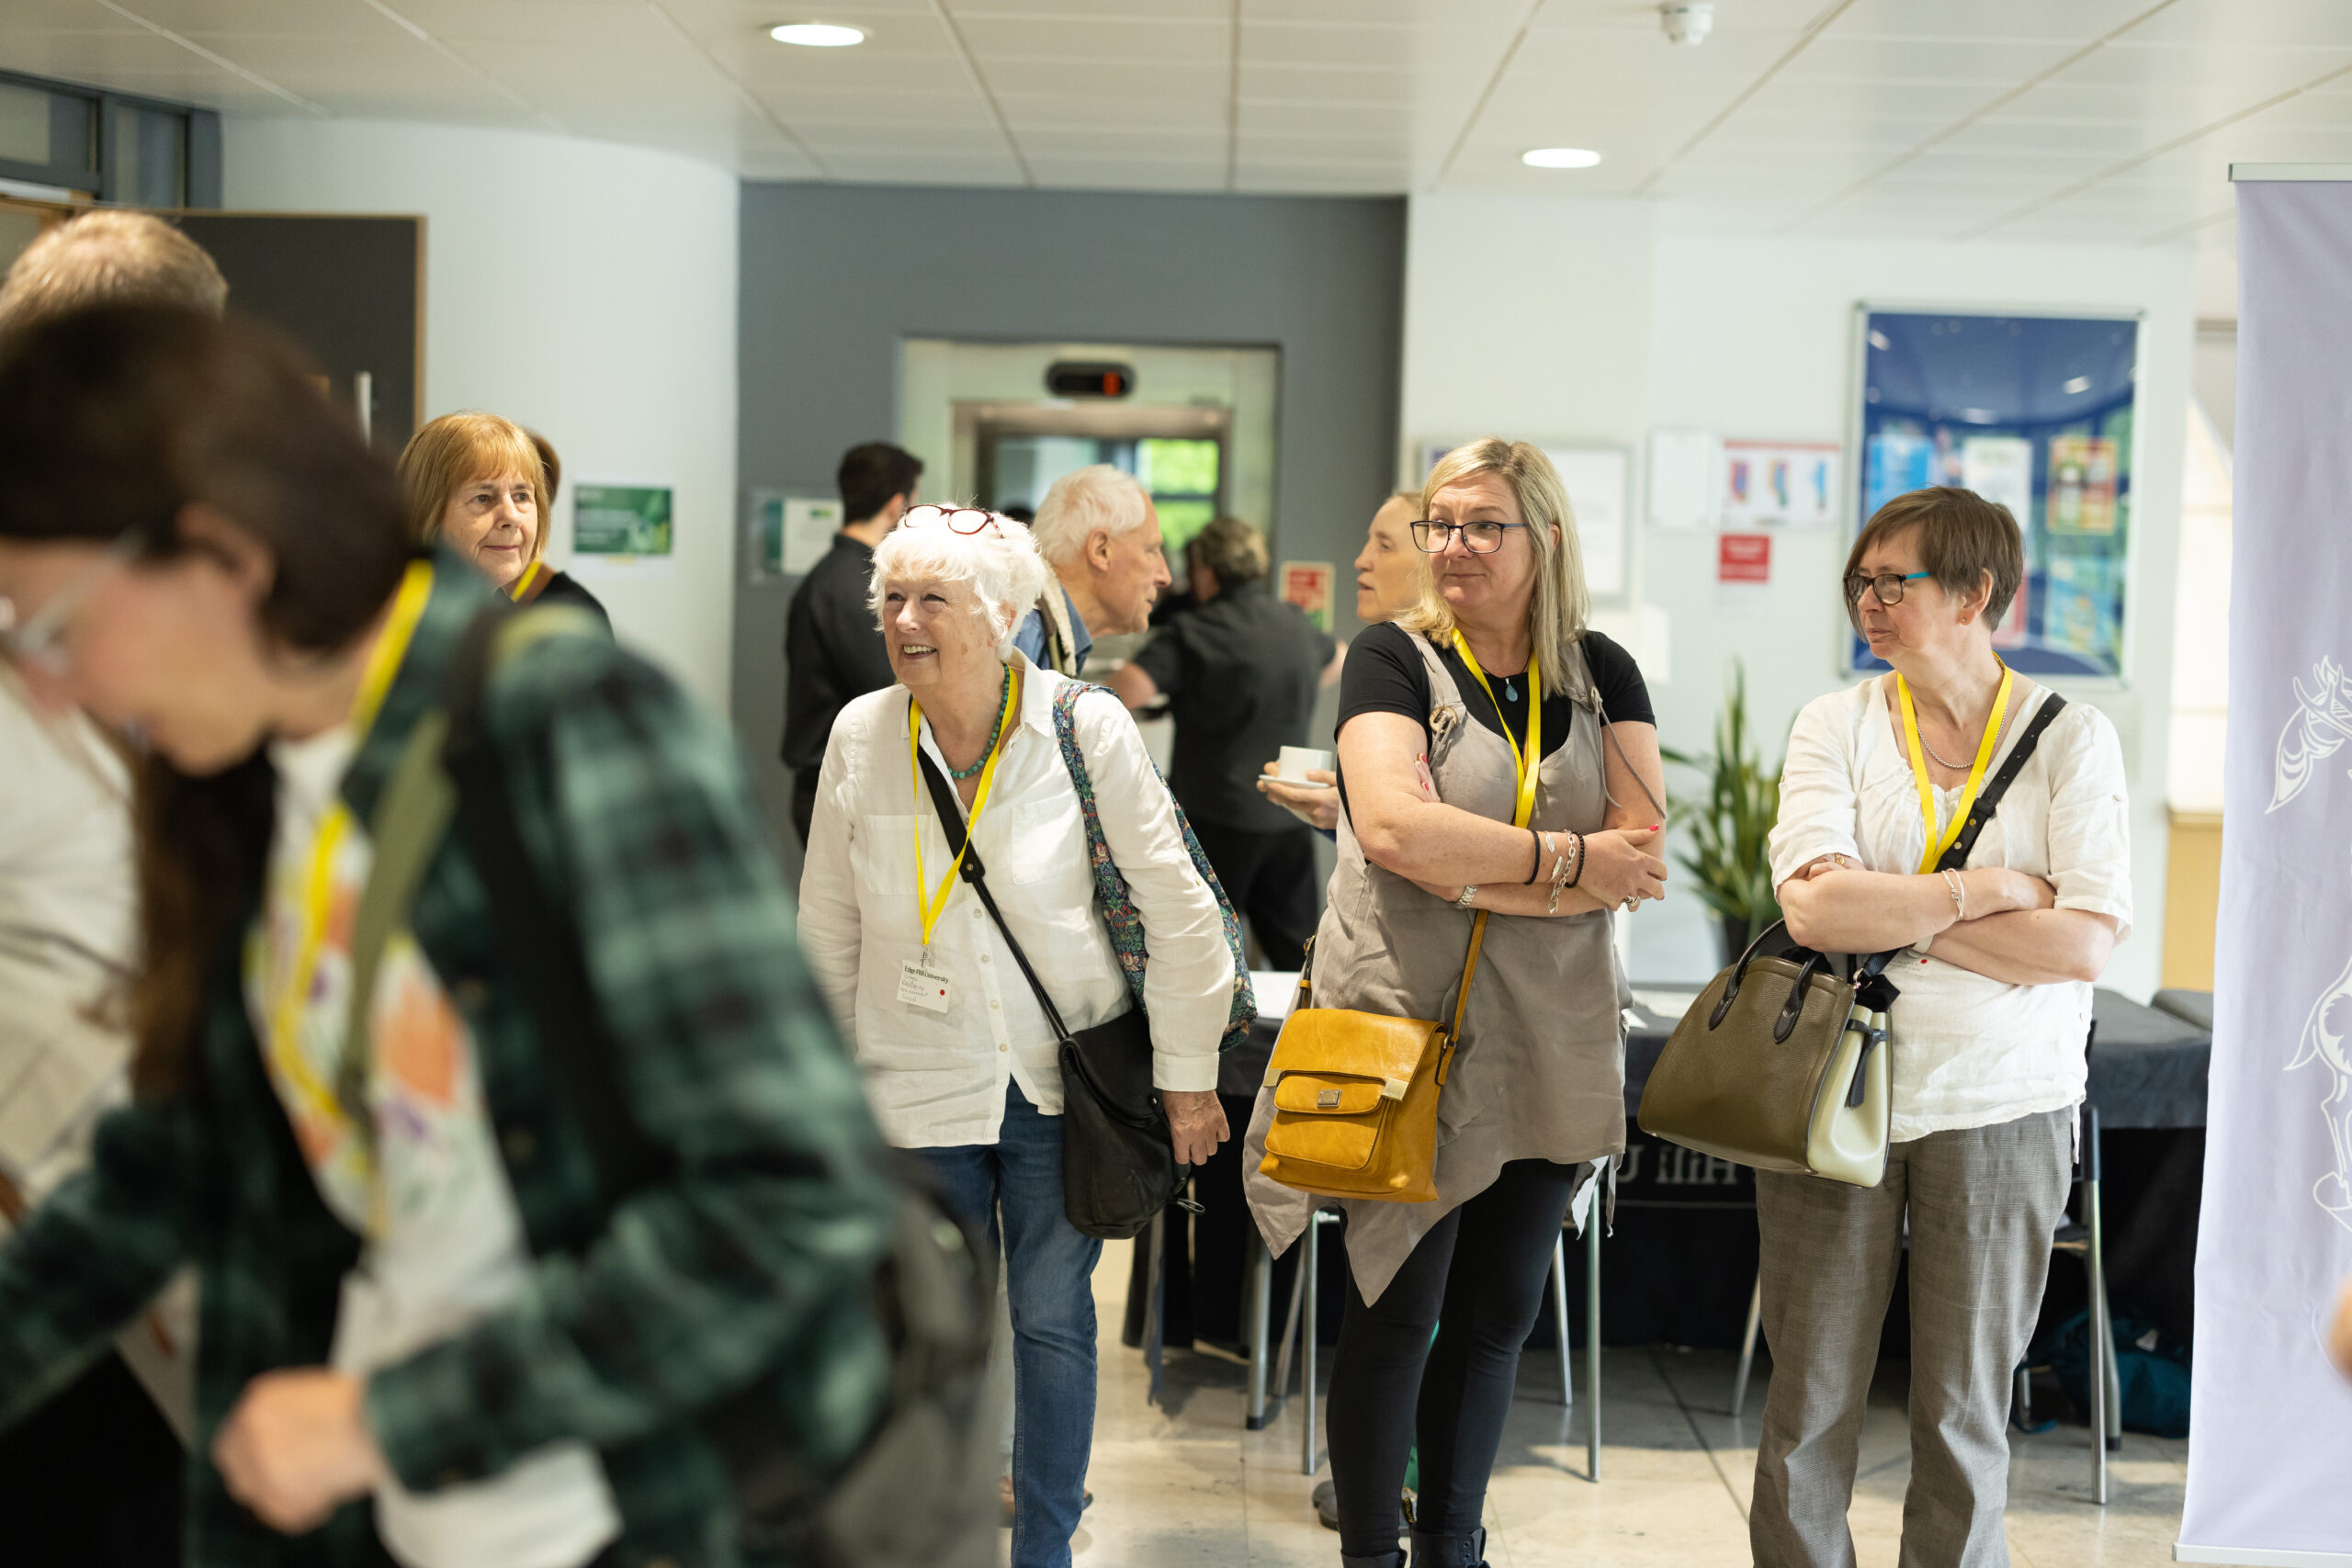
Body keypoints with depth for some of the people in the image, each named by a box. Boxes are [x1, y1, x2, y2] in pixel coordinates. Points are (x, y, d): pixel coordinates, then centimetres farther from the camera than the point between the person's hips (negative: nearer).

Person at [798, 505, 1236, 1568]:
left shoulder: (1088, 727, -12)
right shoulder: (860, 735, -5)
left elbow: (1180, 909, -5)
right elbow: (827, 928, 7)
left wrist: (1188, 1073, -3)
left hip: (1063, 1079, -1)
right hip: (917, 1083, 1)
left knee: (1055, 1320, 8)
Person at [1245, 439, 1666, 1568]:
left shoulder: (1601, 675, 6)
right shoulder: (1395, 659, -3)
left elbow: (1640, 853, -6)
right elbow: (1395, 826, -20)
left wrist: (1469, 872, -16)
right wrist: (1568, 859, -14)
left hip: (1549, 1044, 4)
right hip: (1407, 1033, -4)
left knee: (1499, 1312, 14)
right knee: (1397, 1314, 3)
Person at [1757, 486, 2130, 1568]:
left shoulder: (2070, 737, -1)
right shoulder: (1835, 725, 2)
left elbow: (2084, 944, -13)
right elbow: (1813, 906, -13)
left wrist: (1893, 915, -12)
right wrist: (1983, 891, -12)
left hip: (1998, 1109, -1)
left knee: (1963, 1414, 9)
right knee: (1809, 1402, 9)